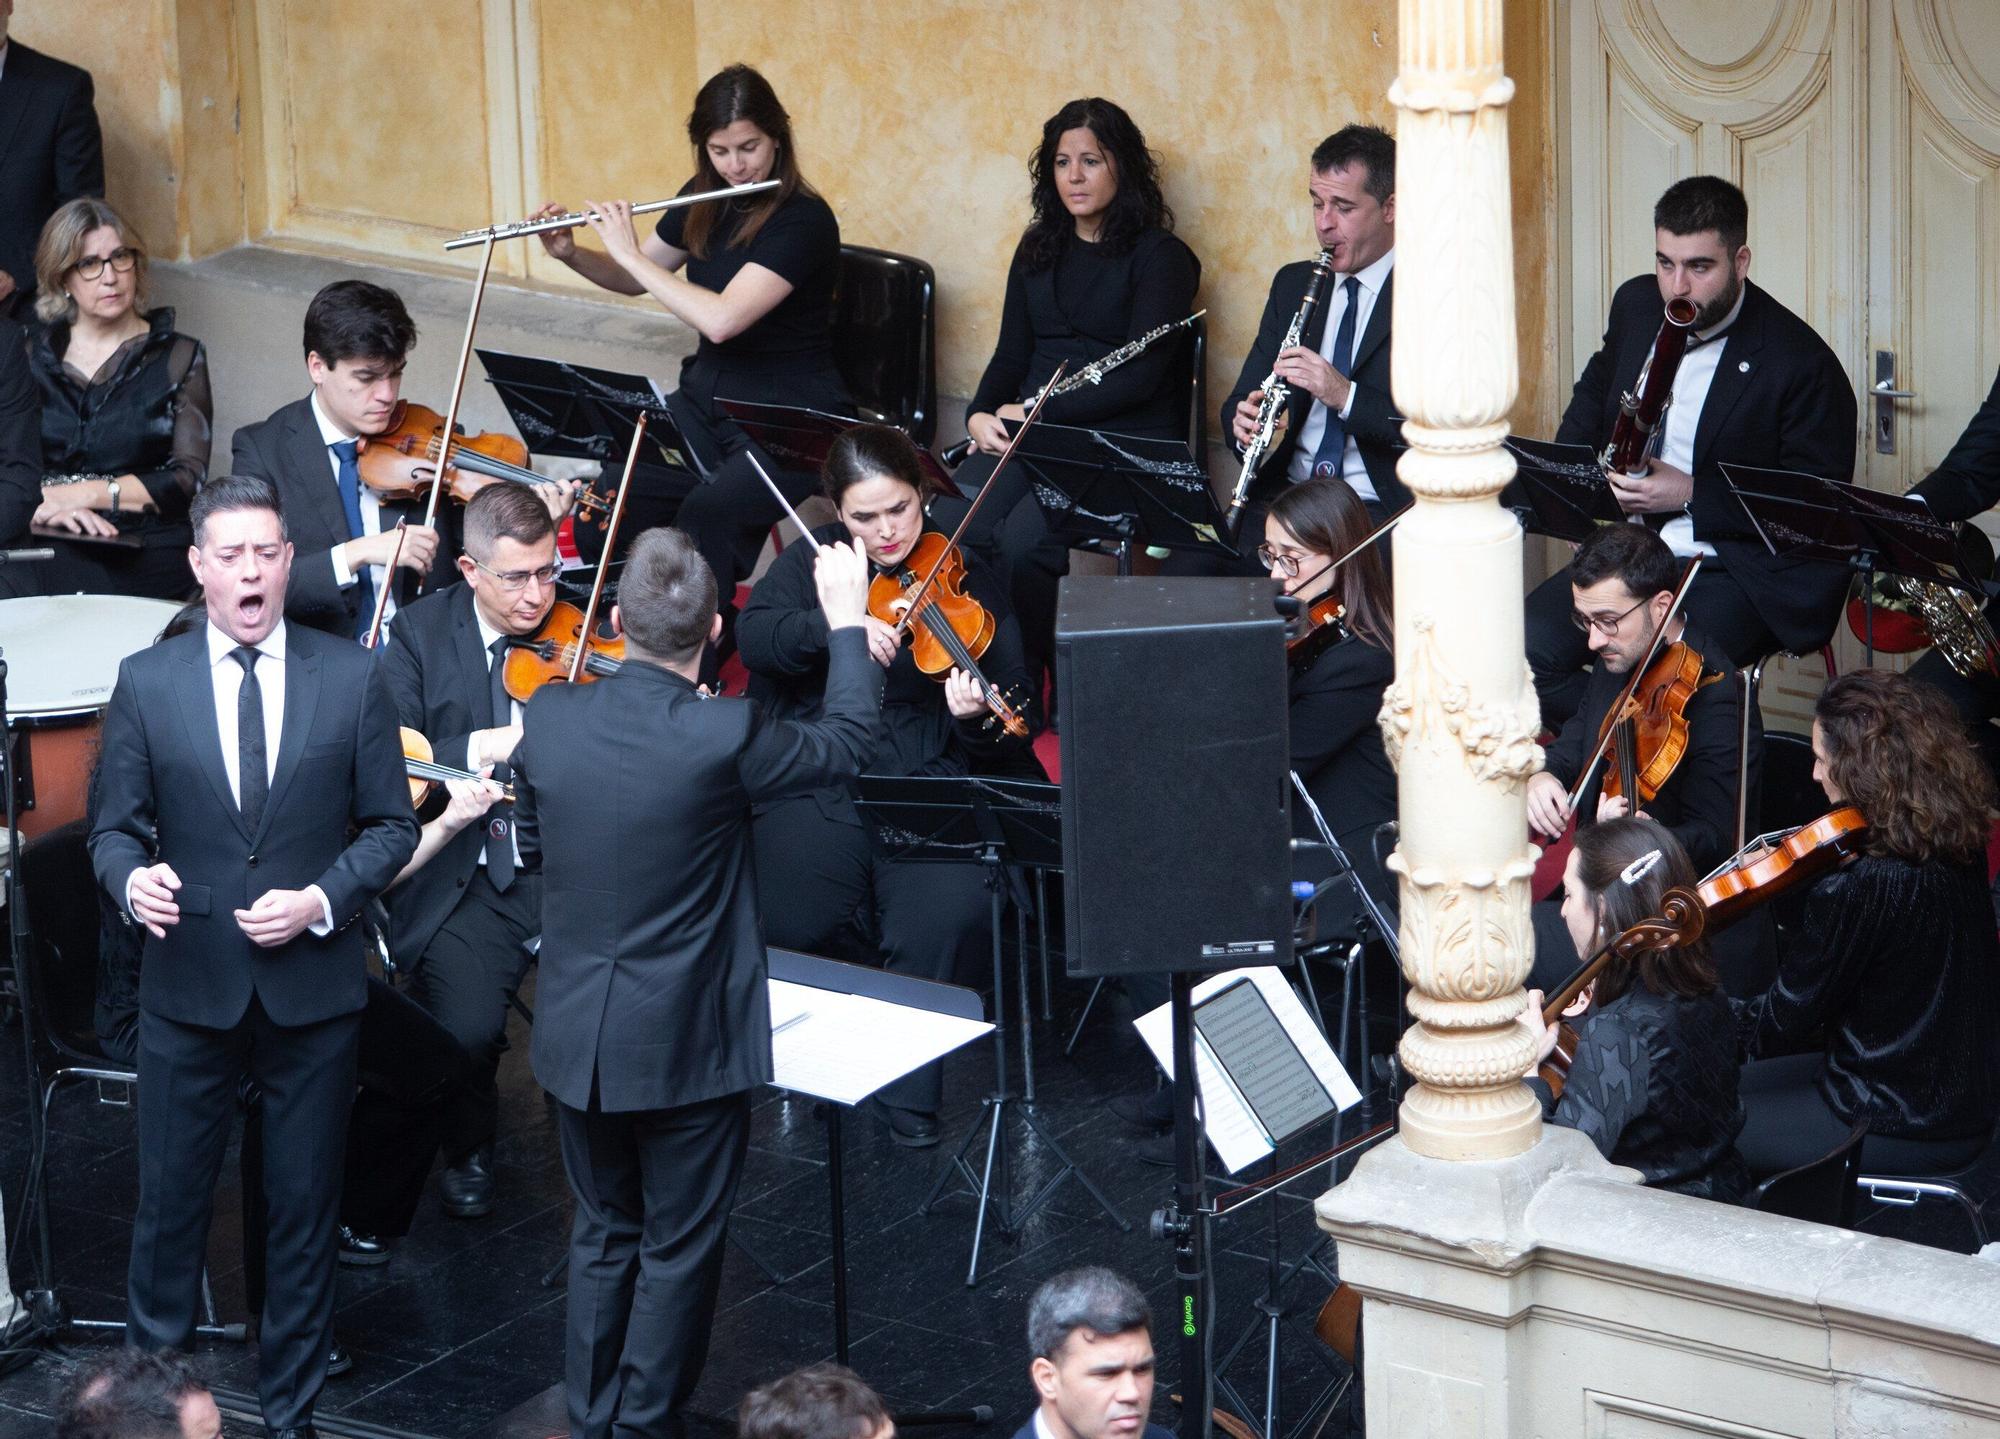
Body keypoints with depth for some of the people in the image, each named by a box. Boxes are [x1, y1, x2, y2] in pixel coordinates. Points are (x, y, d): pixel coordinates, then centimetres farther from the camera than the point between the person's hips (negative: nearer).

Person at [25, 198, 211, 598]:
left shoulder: (178, 357, 11)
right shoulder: (31, 353, 16)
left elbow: (188, 479, 1)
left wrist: (84, 493, -6)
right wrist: (45, 507, -13)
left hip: (145, 558, -1)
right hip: (45, 555, 1)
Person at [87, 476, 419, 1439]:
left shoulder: (351, 679, -1)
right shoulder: (146, 682, 0)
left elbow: (390, 825, 2)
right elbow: (114, 826, 3)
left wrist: (323, 899, -13)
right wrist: (133, 878, -20)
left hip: (313, 987, 0)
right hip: (188, 987, 0)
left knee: (306, 1206, 10)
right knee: (169, 1200, 7)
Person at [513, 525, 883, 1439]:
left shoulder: (548, 718, -9)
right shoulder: (723, 739, -22)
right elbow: (846, 742, -3)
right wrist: (847, 622, 9)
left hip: (576, 1039, 5)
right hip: (688, 1045, -4)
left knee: (603, 1235, 21)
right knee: (677, 1252, 11)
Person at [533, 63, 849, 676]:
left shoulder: (804, 220, -20)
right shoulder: (704, 203, 4)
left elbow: (721, 319, -30)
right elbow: (636, 281, 18)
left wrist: (629, 251, -21)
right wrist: (568, 253, -1)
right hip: (707, 397, 7)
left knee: (705, 511, -34)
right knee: (625, 490, -21)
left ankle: (700, 662, -15)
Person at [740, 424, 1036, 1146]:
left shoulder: (966, 583, 6)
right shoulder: (815, 560, 11)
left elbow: (1007, 744, 2)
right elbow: (755, 636, -9)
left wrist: (980, 720, -21)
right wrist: (832, 623, -26)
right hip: (816, 782, 1)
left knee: (948, 916, -26)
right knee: (795, 922, -20)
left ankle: (908, 1087, -5)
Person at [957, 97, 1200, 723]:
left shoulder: (1159, 256, -2)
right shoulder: (1039, 249, 18)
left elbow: (1141, 376, -11)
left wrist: (1039, 411, -16)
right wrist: (980, 415, -4)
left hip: (1125, 439, -5)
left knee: (1023, 540, -32)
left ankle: (1028, 688, -12)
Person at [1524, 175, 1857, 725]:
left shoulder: (1802, 363, -13)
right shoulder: (1637, 306, 6)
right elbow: (1597, 390, 28)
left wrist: (1692, 495, -18)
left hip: (1736, 570, -6)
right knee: (1523, 649, -19)